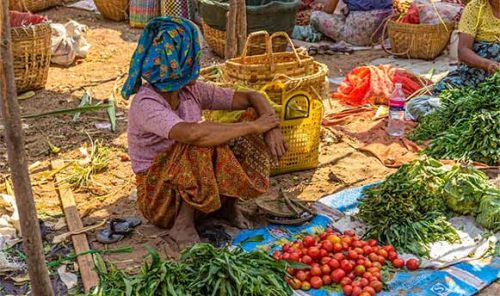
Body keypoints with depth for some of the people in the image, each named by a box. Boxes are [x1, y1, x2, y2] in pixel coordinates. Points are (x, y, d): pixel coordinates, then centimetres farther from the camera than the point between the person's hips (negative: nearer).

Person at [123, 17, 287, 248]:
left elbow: (251, 98, -1)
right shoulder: (146, 105, -24)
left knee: (252, 142, -11)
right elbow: (193, 133, -43)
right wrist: (252, 126, -33)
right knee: (202, 146, -34)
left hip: (196, 189, 6)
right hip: (160, 196, -6)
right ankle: (182, 226, -18)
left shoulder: (192, 91, -4)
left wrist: (272, 127, -21)